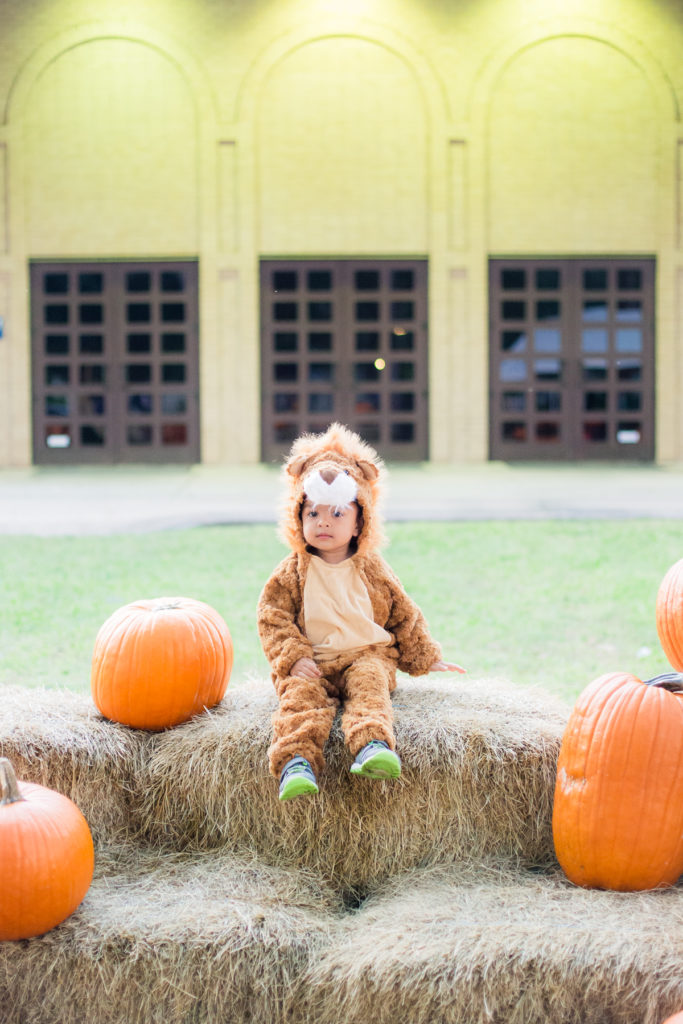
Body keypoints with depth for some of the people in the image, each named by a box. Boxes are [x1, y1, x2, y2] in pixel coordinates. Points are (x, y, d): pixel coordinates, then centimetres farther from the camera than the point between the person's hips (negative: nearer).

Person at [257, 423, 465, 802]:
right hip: (310, 664, -1)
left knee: (369, 684, -32)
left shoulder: (372, 570, 12)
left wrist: (426, 658, 19)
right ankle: (297, 762, -50)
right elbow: (272, 615, 2)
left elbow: (404, 615, 20)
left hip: (366, 656, 1)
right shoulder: (292, 572, 8)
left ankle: (372, 744, -55)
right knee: (300, 695, -31)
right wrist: (294, 658, -12)